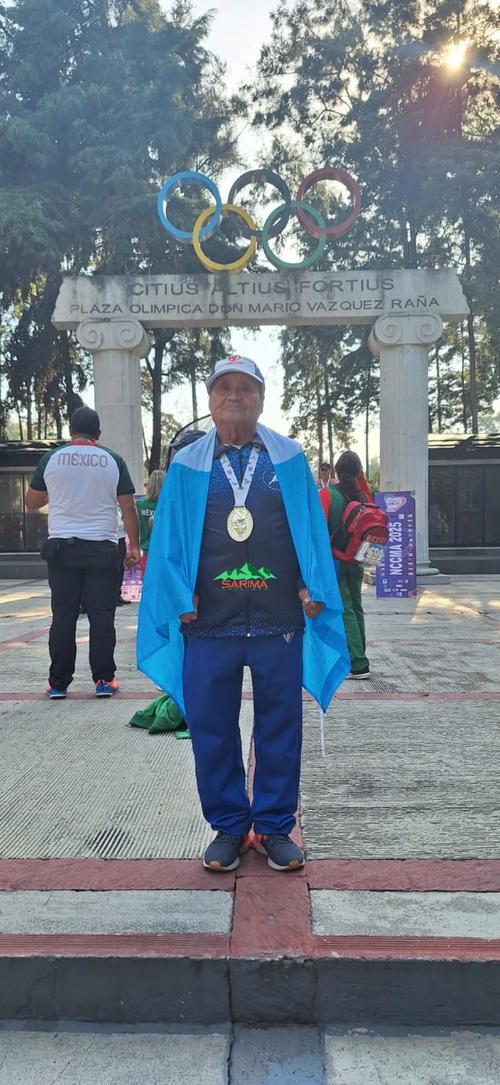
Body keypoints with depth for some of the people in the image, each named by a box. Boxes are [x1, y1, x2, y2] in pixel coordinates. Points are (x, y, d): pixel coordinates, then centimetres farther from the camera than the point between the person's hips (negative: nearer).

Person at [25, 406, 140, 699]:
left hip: (61, 547, 1)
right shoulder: (113, 461, 2)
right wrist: (134, 546, 6)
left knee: (63, 615, 5)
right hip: (102, 548, -1)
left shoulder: (51, 458, 3)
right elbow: (128, 507, 0)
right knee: (102, 615, 4)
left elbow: (32, 502, 11)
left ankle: (58, 682, 9)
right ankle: (104, 680, 6)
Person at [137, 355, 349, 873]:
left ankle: (275, 827, 25)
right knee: (212, 728, 8)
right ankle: (228, 827, 26)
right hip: (209, 620, 1)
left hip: (279, 619, 0)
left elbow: (313, 531, 7)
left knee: (280, 727, 8)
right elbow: (168, 539, 6)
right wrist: (181, 599, -5)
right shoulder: (186, 465, 8)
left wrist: (314, 590, -4)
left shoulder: (289, 459, 8)